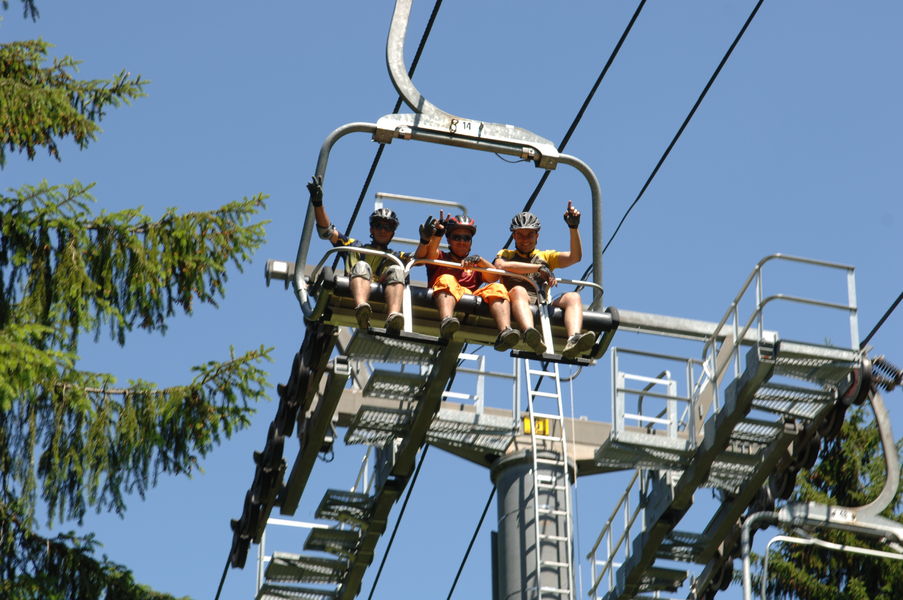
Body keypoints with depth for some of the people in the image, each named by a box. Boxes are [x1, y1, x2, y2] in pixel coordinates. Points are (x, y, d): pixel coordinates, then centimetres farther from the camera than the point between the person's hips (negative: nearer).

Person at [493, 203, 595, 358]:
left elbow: (575, 257, 15)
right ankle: (531, 336, -67)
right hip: (519, 302, -3)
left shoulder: (546, 256, 32)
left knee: (573, 297, -25)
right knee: (518, 290, -37)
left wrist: (573, 228, 1)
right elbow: (501, 266, -2)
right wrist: (539, 268, -7)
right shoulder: (506, 254, 25)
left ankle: (573, 341, -55)